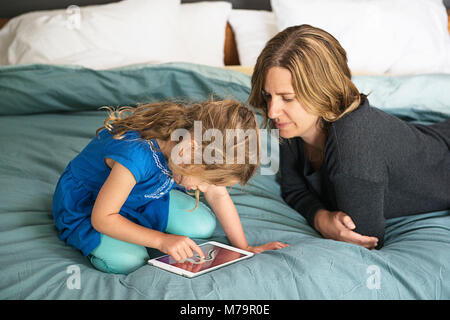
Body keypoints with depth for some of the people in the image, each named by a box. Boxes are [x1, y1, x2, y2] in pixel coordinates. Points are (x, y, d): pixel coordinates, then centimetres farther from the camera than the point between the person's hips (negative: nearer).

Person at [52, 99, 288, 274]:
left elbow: (217, 194, -7)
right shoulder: (136, 156, -42)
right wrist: (162, 240, -37)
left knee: (203, 225, -9)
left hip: (142, 196, 7)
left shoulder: (191, 136, -21)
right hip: (85, 204, -6)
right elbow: (101, 218, -33)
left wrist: (244, 247, -8)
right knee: (128, 260, -32)